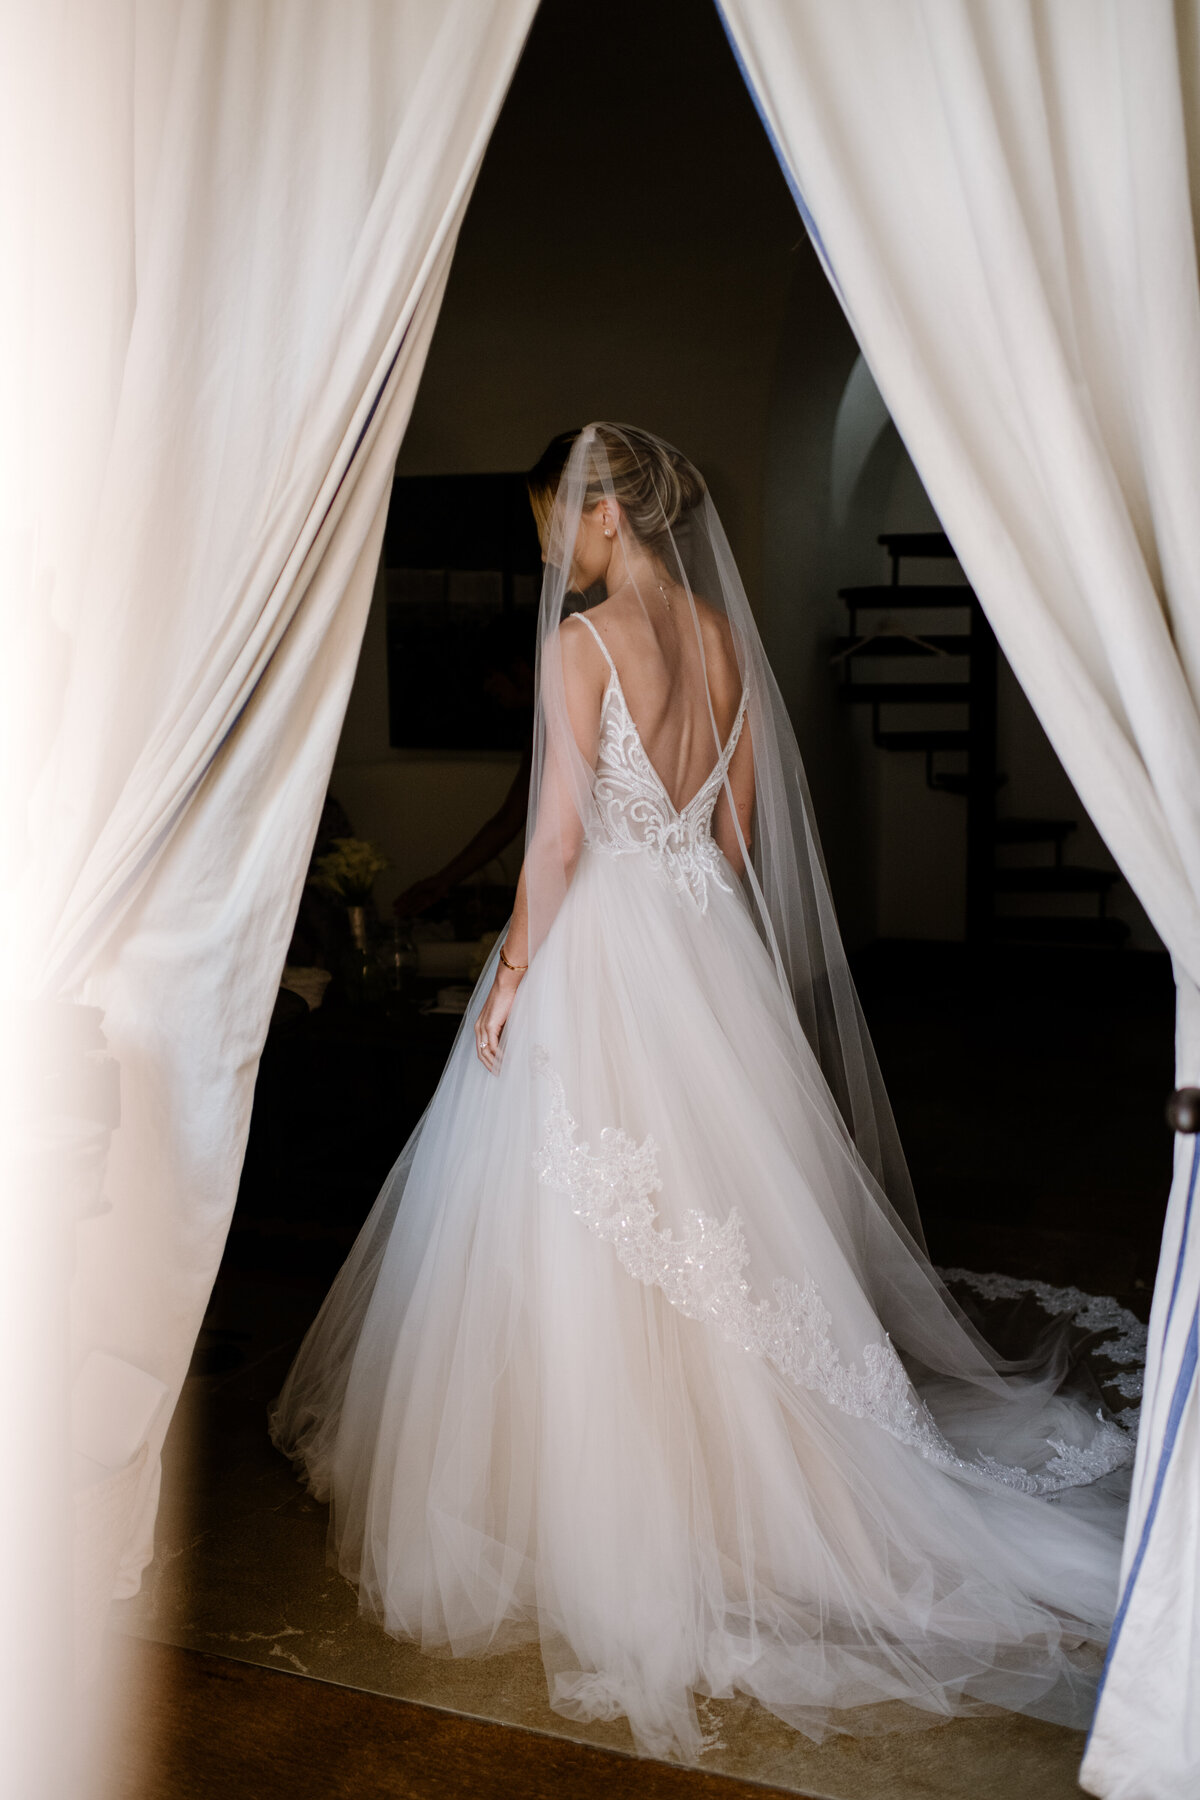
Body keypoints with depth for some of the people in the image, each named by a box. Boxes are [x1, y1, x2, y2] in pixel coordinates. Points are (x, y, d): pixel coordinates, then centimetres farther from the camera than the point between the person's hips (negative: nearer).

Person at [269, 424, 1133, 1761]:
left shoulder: (582, 641, -14)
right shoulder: (721, 634, 7)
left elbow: (558, 834, -16)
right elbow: (738, 822, 11)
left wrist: (510, 975, -8)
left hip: (600, 947, -7)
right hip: (708, 944, 7)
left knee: (587, 1237, 3)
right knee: (723, 1212, 16)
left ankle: (602, 1526, 15)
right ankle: (747, 1476, 28)